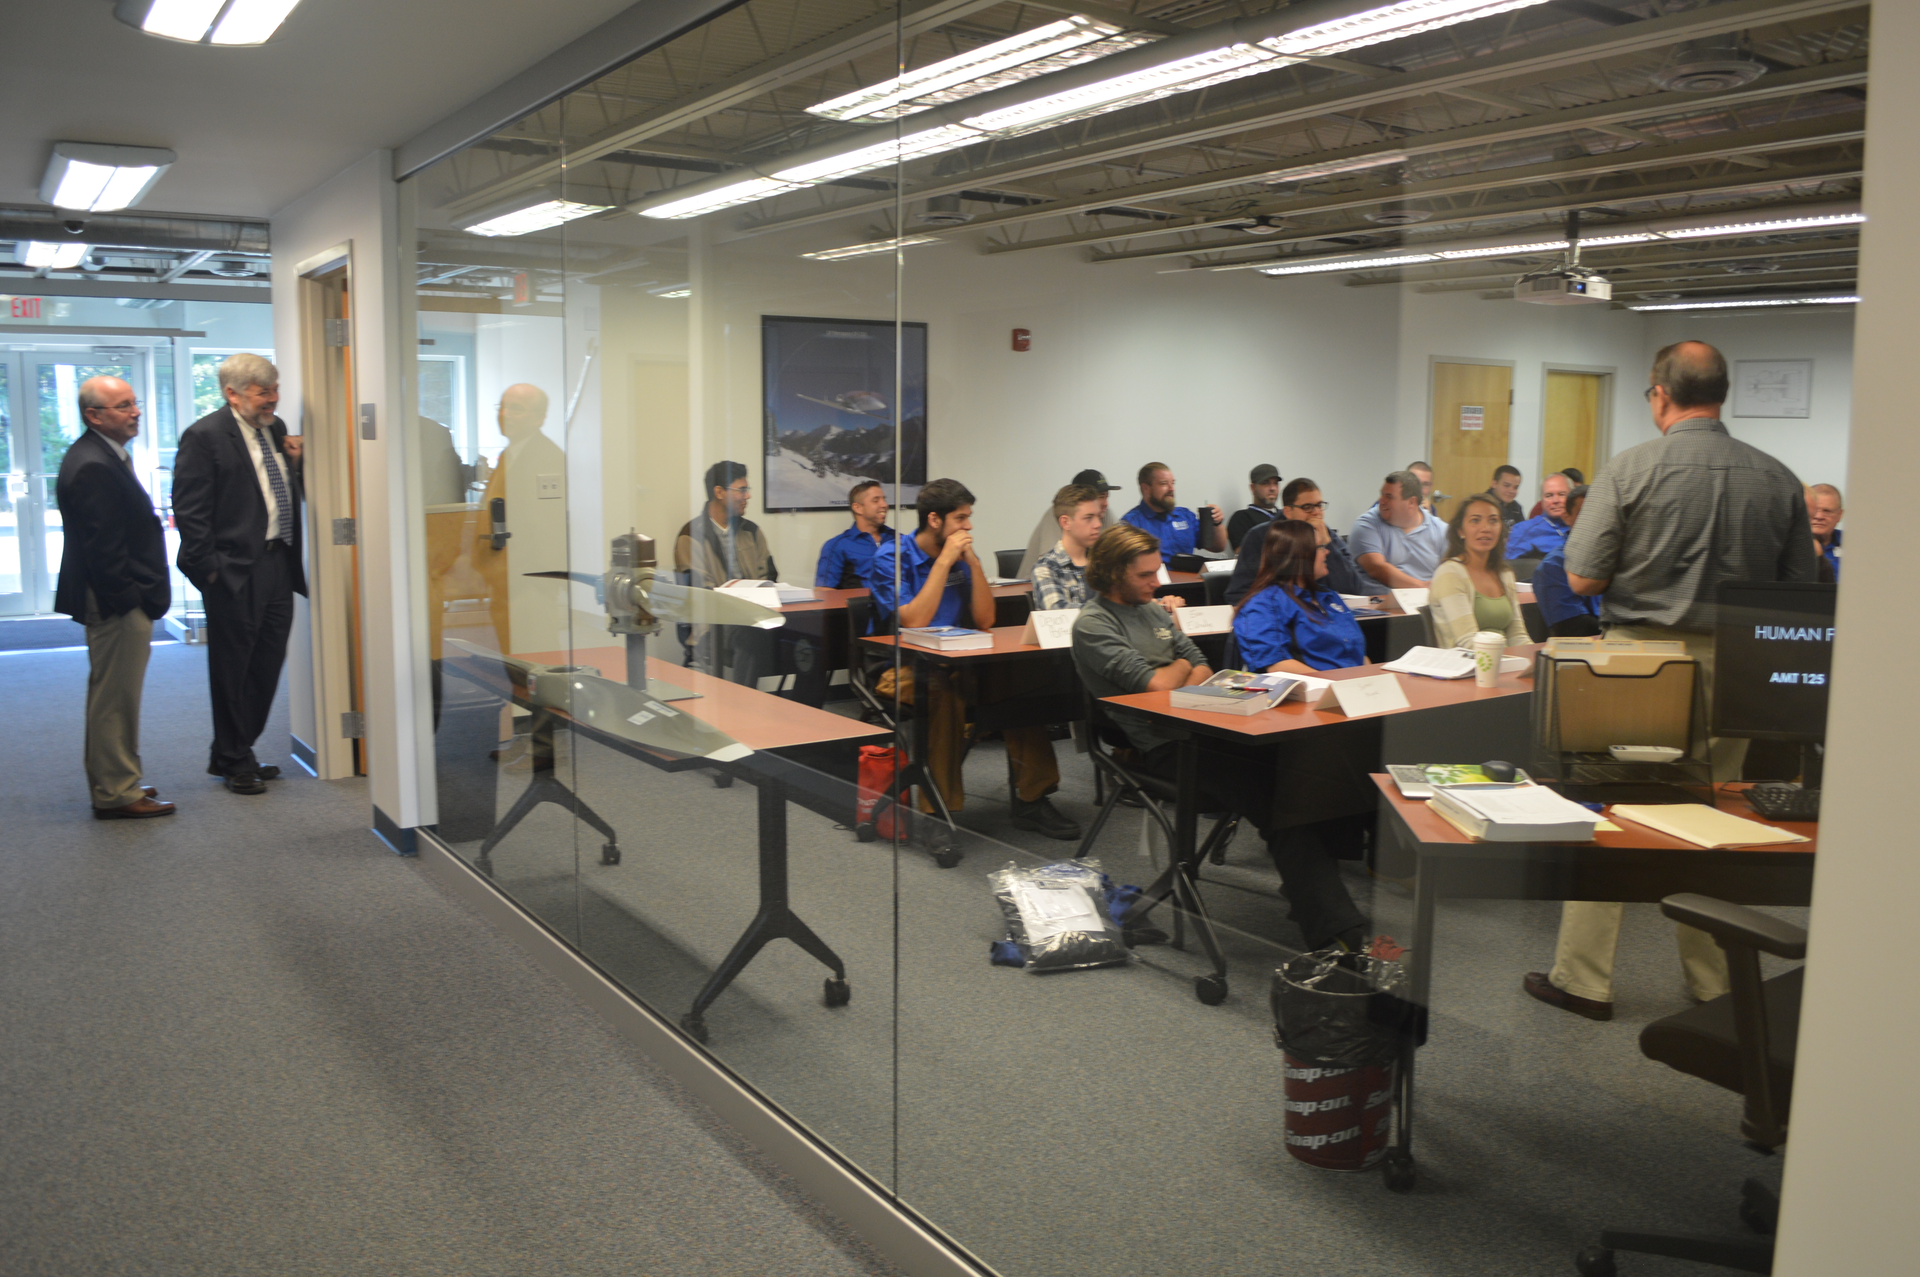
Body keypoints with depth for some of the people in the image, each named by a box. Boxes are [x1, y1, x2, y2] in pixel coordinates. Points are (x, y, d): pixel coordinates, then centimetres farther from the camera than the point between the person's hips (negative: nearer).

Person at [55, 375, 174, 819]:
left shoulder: (101, 456, 14)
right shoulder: (93, 467, -20)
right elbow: (103, 548, -23)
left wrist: (141, 597, 17)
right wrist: (130, 600, -20)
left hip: (115, 600, 11)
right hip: (118, 603, -11)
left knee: (111, 695, 18)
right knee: (115, 696, -2)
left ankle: (112, 782, 30)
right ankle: (116, 793, 7)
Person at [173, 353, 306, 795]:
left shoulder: (275, 429, 13)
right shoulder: (204, 436, -9)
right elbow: (189, 511, -11)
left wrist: (295, 463, 3)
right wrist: (209, 568, -14)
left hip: (279, 565, 7)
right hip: (236, 572, -7)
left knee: (267, 664, 12)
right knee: (233, 669, 4)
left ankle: (232, 754, 27)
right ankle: (234, 762, 18)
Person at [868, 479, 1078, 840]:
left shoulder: (962, 554, 10)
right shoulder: (890, 557, -7)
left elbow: (985, 621, 3)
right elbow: (913, 623, -20)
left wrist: (972, 561, -7)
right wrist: (945, 561, -18)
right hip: (903, 670, -5)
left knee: (1026, 677, -18)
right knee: (944, 691, -38)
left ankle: (1031, 800, -10)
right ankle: (940, 809, -28)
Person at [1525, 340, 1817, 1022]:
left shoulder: (1629, 470, -10)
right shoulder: (1779, 479, 2)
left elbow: (1581, 578, -11)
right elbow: (1801, 589, 5)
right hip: (1731, 667, 4)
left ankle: (1582, 980, 12)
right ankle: (1713, 984, 25)